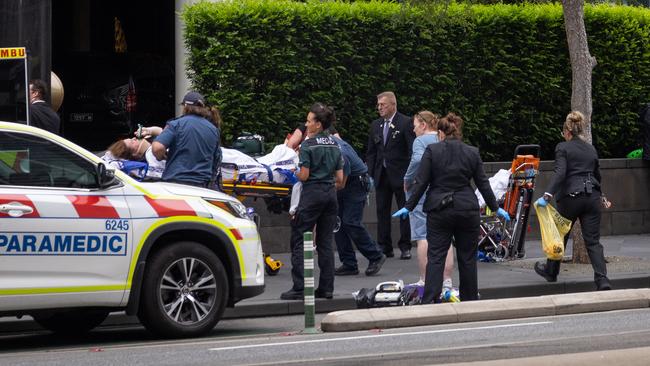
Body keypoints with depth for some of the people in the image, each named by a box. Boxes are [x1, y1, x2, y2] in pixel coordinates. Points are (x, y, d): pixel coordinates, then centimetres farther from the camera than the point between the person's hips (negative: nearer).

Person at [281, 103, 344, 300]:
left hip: (312, 193, -7)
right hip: (330, 194, 7)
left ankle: (299, 288, -9)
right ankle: (326, 288, 7)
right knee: (325, 242, 10)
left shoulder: (308, 145, -10)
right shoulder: (335, 146, 10)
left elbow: (304, 176, -12)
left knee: (299, 240, -2)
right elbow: (340, 178, 11)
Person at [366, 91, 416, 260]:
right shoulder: (375, 125, 12)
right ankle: (385, 247, 10)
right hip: (381, 175, 6)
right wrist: (369, 174, 5)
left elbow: (412, 150, -8)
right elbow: (371, 152, 14)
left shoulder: (406, 123, -6)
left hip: (400, 175, -5)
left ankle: (405, 247, 6)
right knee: (382, 212, 6)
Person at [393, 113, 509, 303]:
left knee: (435, 257, -2)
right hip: (467, 210, 2)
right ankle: (469, 301, 15)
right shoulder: (472, 153, 3)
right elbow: (483, 184, 7)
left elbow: (421, 182, -6)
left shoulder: (432, 150, -4)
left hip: (439, 209, -2)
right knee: (467, 258, 10)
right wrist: (496, 208, 17)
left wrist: (408, 207, 1)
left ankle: (429, 301, -12)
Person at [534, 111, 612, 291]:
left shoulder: (563, 148, -3)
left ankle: (551, 271, 34)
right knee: (593, 241, 0)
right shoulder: (591, 149, 14)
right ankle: (602, 280, -15)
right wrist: (600, 196, 43)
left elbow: (560, 173, -18)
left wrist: (548, 195, -25)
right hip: (592, 197, 4)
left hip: (571, 197, -4)